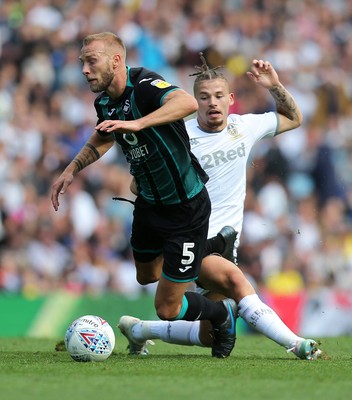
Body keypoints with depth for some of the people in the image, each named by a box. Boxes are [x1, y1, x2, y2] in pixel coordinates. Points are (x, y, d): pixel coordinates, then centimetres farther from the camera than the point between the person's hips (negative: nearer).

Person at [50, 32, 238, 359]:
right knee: (146, 276, 28)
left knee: (167, 309, -3)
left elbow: (188, 102, -48)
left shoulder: (144, 86, -26)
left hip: (186, 207, -8)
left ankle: (223, 314, 27)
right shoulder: (105, 103, -1)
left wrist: (137, 124, -57)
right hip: (149, 204, 9)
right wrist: (72, 170, 13)